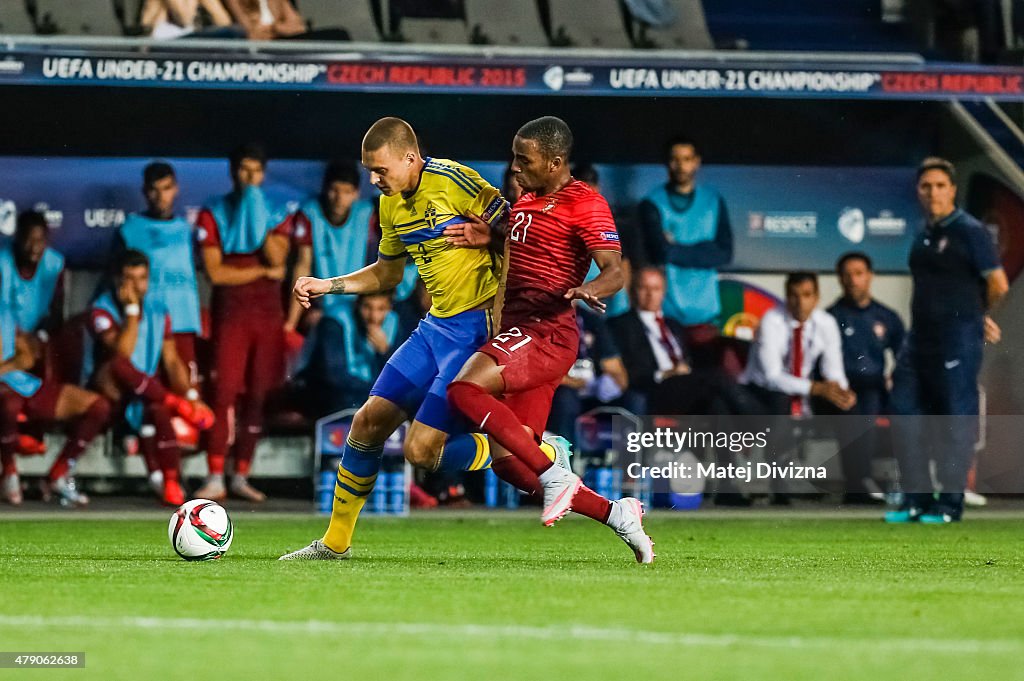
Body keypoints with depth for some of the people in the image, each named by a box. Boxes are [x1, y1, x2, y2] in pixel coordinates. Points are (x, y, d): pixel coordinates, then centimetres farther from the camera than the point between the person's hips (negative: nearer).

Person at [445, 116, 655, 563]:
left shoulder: (585, 204, -7)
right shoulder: (524, 201, 20)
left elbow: (615, 271, -17)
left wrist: (588, 290, -37)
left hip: (547, 333, -9)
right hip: (517, 333, 9)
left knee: (465, 389, -29)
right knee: (507, 462, 2)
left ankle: (556, 477, -22)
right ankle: (617, 515, 10)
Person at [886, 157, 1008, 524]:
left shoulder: (970, 231, -9)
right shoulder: (924, 235, 14)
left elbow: (998, 285, -11)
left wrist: (976, 315, 6)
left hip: (958, 339, -8)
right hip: (921, 337, 8)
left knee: (955, 418, -3)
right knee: (905, 411, 6)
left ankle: (950, 503, 4)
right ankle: (916, 498, 13)